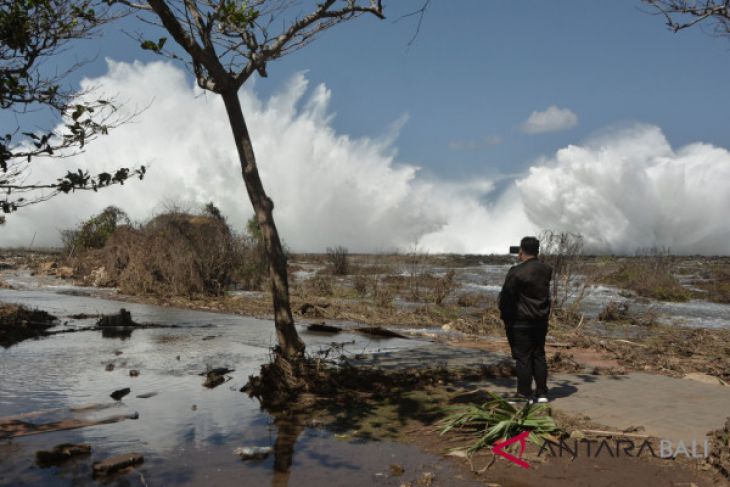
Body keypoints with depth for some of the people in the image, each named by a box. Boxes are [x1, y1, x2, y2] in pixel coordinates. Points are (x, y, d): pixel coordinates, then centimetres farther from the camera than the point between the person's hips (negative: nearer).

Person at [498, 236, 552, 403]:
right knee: (539, 355, 14)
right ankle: (542, 393, 18)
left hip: (521, 322, -6)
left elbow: (506, 297, -13)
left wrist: (505, 317, -1)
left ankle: (525, 394, 4)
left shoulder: (516, 272, -17)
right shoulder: (547, 270, 3)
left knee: (523, 358, 0)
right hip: (541, 321, 6)